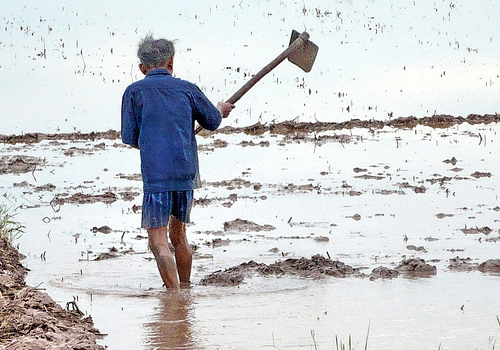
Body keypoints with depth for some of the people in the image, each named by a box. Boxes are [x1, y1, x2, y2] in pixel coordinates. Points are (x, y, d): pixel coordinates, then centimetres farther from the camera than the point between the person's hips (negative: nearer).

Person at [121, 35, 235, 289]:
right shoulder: (187, 89, 8)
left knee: (158, 242, -5)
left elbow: (129, 138, 3)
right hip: (187, 173, 4)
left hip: (156, 175, -4)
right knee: (178, 236, 20)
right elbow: (212, 122, 22)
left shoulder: (135, 91, 0)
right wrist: (221, 109, 46)